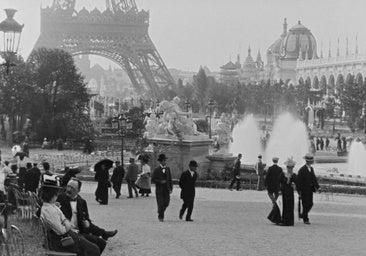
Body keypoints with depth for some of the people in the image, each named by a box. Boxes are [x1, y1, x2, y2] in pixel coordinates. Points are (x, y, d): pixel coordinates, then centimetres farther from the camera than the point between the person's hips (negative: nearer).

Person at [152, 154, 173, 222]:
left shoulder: (168, 169, 9)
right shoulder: (157, 169, -4)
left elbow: (170, 179, 11)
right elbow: (153, 179, -5)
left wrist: (171, 188, 5)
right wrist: (160, 181, -17)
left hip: (166, 189, 4)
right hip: (159, 189, -4)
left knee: (166, 203, 1)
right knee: (161, 203, -5)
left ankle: (161, 212, 27)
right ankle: (160, 216, 9)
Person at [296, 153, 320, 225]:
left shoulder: (311, 168, 11)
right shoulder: (302, 170, -12)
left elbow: (314, 178, 16)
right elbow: (299, 181, -13)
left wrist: (316, 186, 4)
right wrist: (299, 191, -16)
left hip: (310, 189, 7)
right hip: (304, 189, -7)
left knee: (310, 204, 9)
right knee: (305, 204, -4)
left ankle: (303, 215, 28)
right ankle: (305, 219, 3)